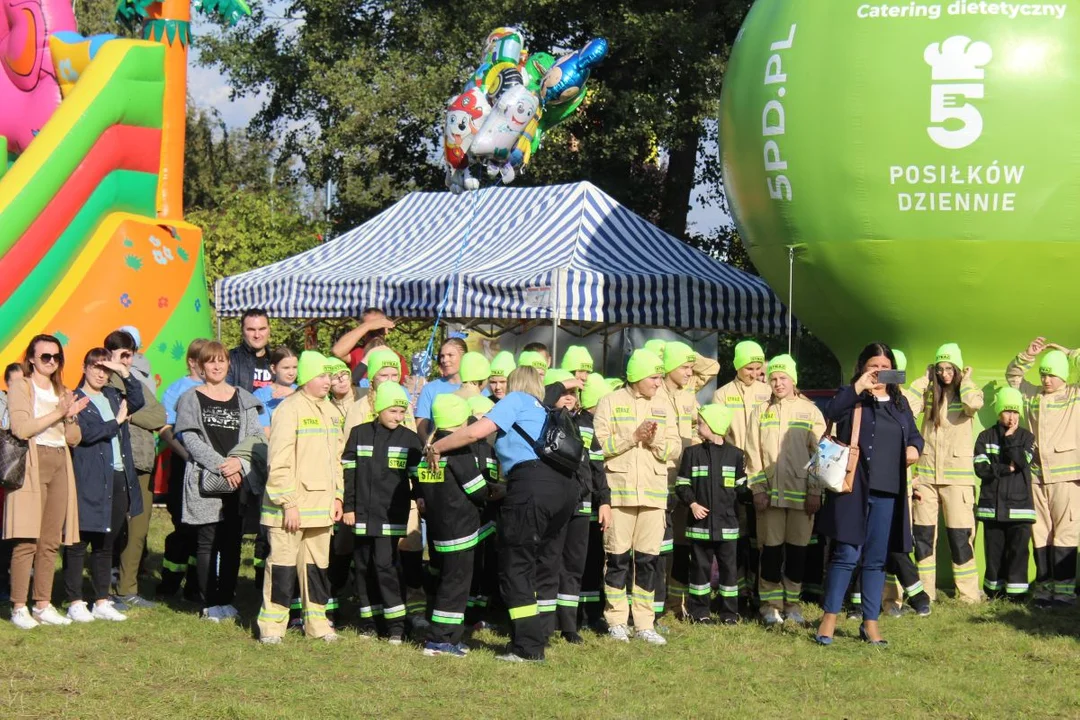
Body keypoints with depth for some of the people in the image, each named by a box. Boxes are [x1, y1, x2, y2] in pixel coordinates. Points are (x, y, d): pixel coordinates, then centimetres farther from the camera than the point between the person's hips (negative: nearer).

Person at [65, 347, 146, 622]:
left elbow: (137, 401, 1)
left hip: (119, 479, 7)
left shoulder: (112, 395, 18)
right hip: (89, 483, -7)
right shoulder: (75, 400, -3)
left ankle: (102, 602, 17)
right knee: (79, 543, -2)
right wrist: (116, 422, -6)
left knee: (106, 543, 12)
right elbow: (86, 434, -16)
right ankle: (75, 603, 2)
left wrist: (124, 372, -5)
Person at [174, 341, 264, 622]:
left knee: (232, 542, 5)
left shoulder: (243, 399, 12)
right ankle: (209, 602, 3)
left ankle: (227, 599, 13)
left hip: (238, 480, 3)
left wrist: (239, 462, -13)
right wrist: (221, 465, -16)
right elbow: (191, 440, -6)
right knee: (207, 542, -1)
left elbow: (257, 436, 5)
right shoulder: (191, 399, 4)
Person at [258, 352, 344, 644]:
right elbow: (279, 462, -17)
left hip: (320, 505, 7)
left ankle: (316, 622, 20)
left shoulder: (329, 411, 13)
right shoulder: (289, 409, -13)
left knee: (318, 564, 12)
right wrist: (289, 503, -18)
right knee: (283, 562, -3)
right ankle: (272, 625, 4)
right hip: (291, 505, -7)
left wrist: (337, 496, 14)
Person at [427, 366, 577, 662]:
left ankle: (528, 647, -3)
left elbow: (475, 432, -4)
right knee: (546, 564, 16)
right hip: (565, 483, 8)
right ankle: (540, 637, 20)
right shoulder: (544, 412, 30)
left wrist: (435, 447, 7)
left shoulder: (516, 399, 8)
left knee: (515, 568, -1)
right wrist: (498, 489, 41)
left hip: (533, 481, -8)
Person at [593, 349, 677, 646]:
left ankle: (644, 623, 9)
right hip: (619, 489, -4)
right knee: (618, 557, 0)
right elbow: (600, 445, -9)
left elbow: (674, 447, 8)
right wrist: (633, 437, -14)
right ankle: (616, 621, 9)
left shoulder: (662, 407, 14)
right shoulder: (611, 403, 1)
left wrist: (656, 440, -10)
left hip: (653, 491, 4)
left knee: (648, 558, 3)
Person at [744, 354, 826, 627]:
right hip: (770, 492, 0)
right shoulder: (760, 413, 10)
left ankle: (792, 602, 15)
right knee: (771, 549, 0)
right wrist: (758, 489, -4)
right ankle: (770, 604, 9)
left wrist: (815, 491, -5)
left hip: (801, 493, 0)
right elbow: (753, 454, 6)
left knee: (798, 550, 4)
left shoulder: (810, 411, 6)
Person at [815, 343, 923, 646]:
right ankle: (829, 617, 4)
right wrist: (859, 387, -28)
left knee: (877, 559, 9)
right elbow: (832, 411, -19)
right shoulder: (853, 398, 2)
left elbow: (914, 434, 24)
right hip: (855, 489, -4)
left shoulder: (900, 403, 17)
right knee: (847, 554, -6)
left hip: (888, 492, 5)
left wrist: (914, 447, 2)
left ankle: (870, 622, 15)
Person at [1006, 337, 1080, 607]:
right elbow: (1012, 375, 25)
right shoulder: (1032, 395, 15)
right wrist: (1028, 355, 11)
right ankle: (1044, 586, 8)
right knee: (1039, 532, 4)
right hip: (1035, 475, 4)